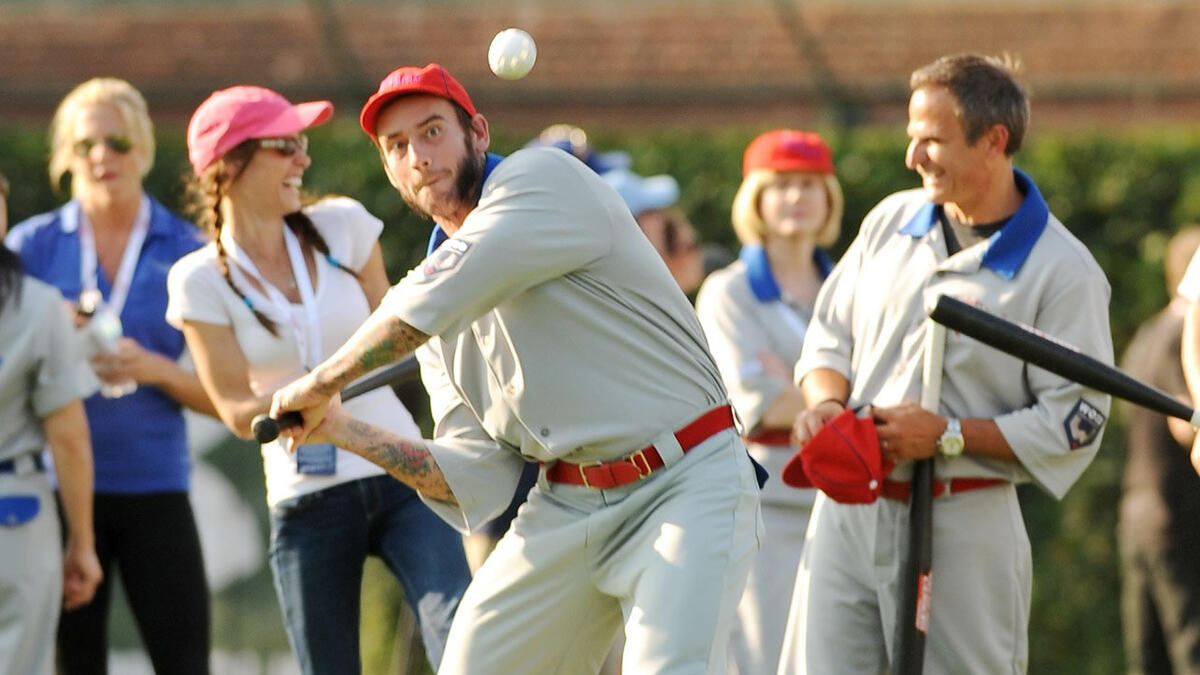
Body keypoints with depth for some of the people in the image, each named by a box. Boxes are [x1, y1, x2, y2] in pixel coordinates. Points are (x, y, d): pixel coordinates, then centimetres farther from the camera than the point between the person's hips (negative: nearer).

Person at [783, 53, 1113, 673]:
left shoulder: (1062, 271, -8)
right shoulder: (891, 221, 10)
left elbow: (1074, 423, -11)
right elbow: (830, 335, 19)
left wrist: (947, 435, -18)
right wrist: (825, 402, -3)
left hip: (964, 527, -5)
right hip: (848, 513, 5)